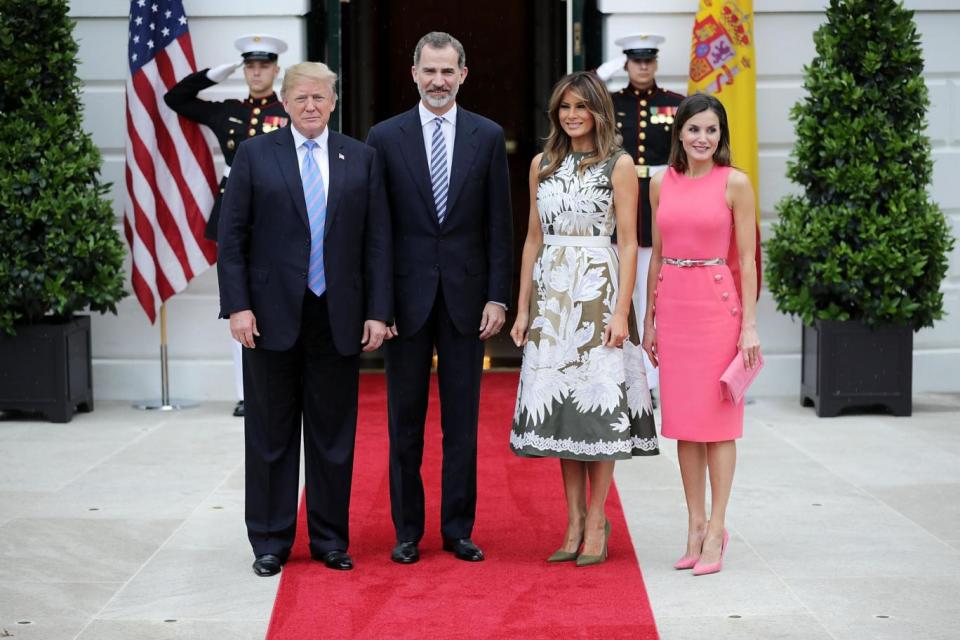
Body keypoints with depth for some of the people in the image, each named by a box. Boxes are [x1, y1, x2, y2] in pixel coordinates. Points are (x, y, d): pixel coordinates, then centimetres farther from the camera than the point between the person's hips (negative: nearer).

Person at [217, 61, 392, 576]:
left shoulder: (361, 158, 7)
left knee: (334, 433, 8)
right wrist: (237, 306, -9)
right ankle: (269, 542, 16)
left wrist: (378, 311, -1)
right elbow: (231, 237, 0)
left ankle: (330, 539, 19)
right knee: (270, 433, 6)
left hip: (338, 316, 2)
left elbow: (377, 240, 5)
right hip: (273, 315, -1)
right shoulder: (255, 154, 3)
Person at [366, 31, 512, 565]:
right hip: (407, 295, 0)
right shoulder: (385, 137, 2)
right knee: (405, 419, 6)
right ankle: (408, 530, 17)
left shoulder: (488, 136, 4)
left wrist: (497, 296, -3)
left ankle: (459, 529, 16)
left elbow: (500, 224, 3)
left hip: (466, 295, 0)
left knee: (463, 420, 6)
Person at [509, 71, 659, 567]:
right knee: (559, 402, 4)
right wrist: (523, 307, 9)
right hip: (551, 291, 4)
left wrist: (621, 311, -12)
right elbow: (534, 239, 13)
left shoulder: (619, 165, -1)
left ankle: (596, 522, 6)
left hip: (598, 288, -4)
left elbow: (629, 243, -5)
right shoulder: (543, 164, 12)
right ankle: (574, 524, 12)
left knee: (598, 402, -4)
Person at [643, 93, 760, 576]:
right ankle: (695, 525, 17)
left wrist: (749, 324, -8)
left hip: (717, 301, -4)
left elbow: (747, 259, -4)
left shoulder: (735, 183, -3)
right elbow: (656, 254, 13)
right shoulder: (662, 183, 8)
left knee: (717, 417, 0)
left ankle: (715, 531, 7)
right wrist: (648, 318, 11)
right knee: (682, 417, 8)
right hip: (672, 303, 4)